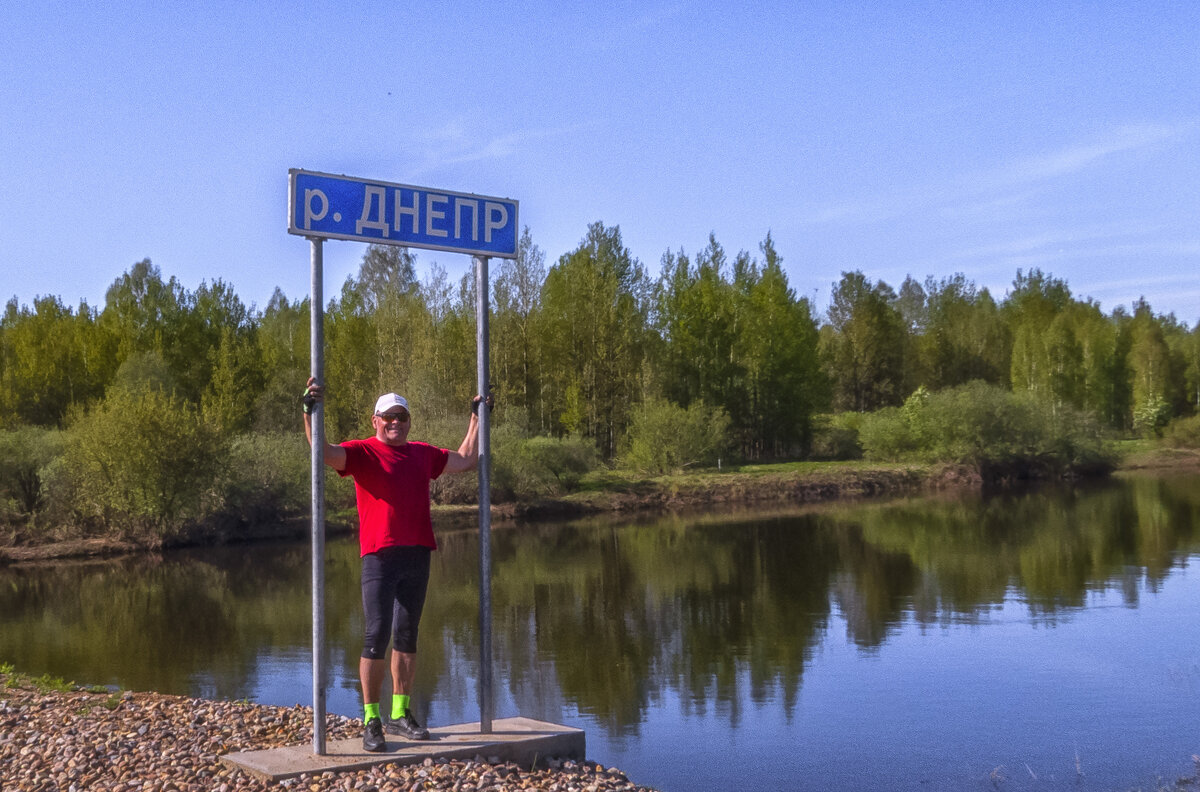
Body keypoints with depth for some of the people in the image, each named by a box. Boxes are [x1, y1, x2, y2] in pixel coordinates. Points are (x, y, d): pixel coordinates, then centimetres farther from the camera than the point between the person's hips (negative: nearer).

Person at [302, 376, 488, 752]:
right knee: (376, 637, -8)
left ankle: (400, 715, 19)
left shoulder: (423, 454, 18)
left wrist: (477, 417, 31)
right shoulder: (362, 452, 3)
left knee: (406, 637, 10)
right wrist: (310, 411, -26)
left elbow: (466, 459, 30)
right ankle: (371, 722, -1)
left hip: (417, 555, 5)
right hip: (380, 556, -5)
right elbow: (322, 450, -13)